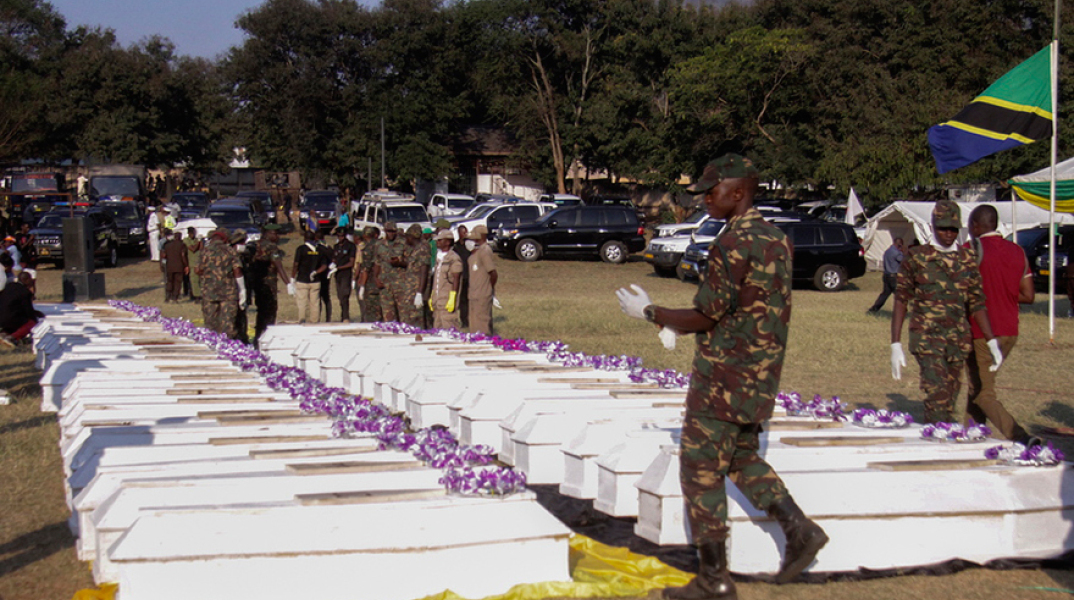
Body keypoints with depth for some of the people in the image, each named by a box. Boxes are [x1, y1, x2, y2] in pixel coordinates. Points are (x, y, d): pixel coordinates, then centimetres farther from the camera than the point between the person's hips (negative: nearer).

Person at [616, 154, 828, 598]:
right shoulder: (775, 239, 10)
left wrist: (648, 312, -4)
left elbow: (707, 316, -18)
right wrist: (675, 324, 17)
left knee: (701, 471, 0)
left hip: (724, 378, -9)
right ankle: (799, 530, 13)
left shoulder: (734, 243, -19)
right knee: (742, 458, 24)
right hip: (761, 374, 9)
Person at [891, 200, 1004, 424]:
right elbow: (901, 300, 0)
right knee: (938, 395, -17)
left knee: (950, 398, 7)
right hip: (926, 338, -4)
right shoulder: (916, 257, 0)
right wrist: (896, 344, -7)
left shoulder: (967, 259, 10)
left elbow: (976, 303, 14)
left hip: (959, 340, 4)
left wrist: (992, 342, 7)